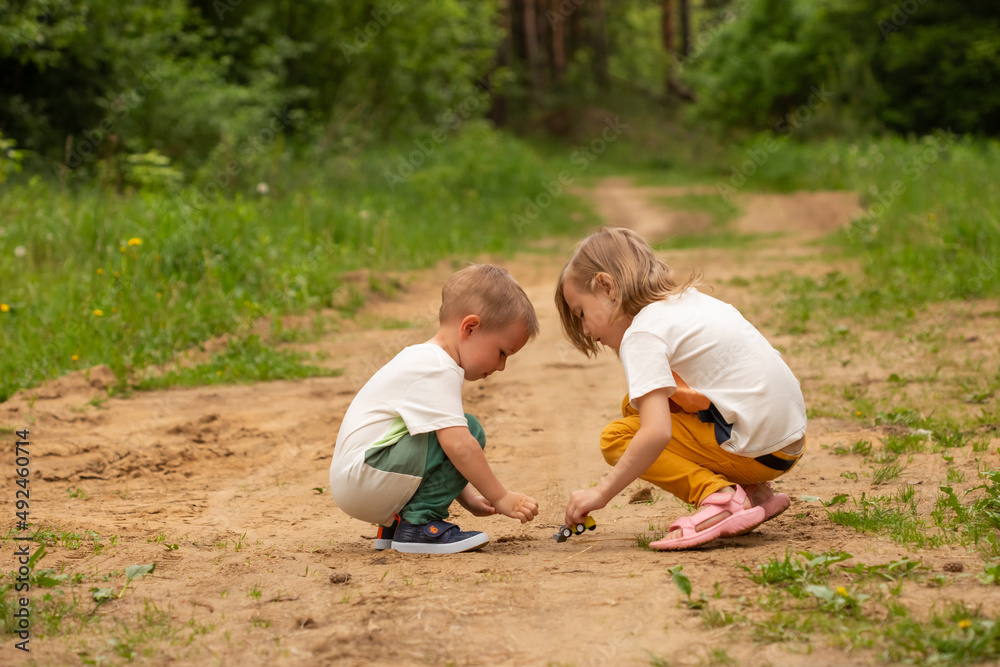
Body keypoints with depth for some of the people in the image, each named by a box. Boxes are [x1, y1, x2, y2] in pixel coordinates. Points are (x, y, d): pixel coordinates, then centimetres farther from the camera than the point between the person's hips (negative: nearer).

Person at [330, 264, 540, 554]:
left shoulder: (423, 361, 19)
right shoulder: (437, 370, -15)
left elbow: (446, 449, 25)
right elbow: (457, 445, -24)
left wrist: (469, 499, 17)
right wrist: (501, 498, -17)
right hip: (361, 479, -11)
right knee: (468, 431, -18)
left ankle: (394, 524, 14)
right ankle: (420, 523, -12)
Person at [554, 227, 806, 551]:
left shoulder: (641, 334, -11)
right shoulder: (690, 299, 15)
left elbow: (656, 434, -22)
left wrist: (601, 492, -14)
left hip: (754, 449, -9)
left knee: (616, 438, -3)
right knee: (636, 406, 19)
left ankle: (719, 496, -14)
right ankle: (753, 492, 11)